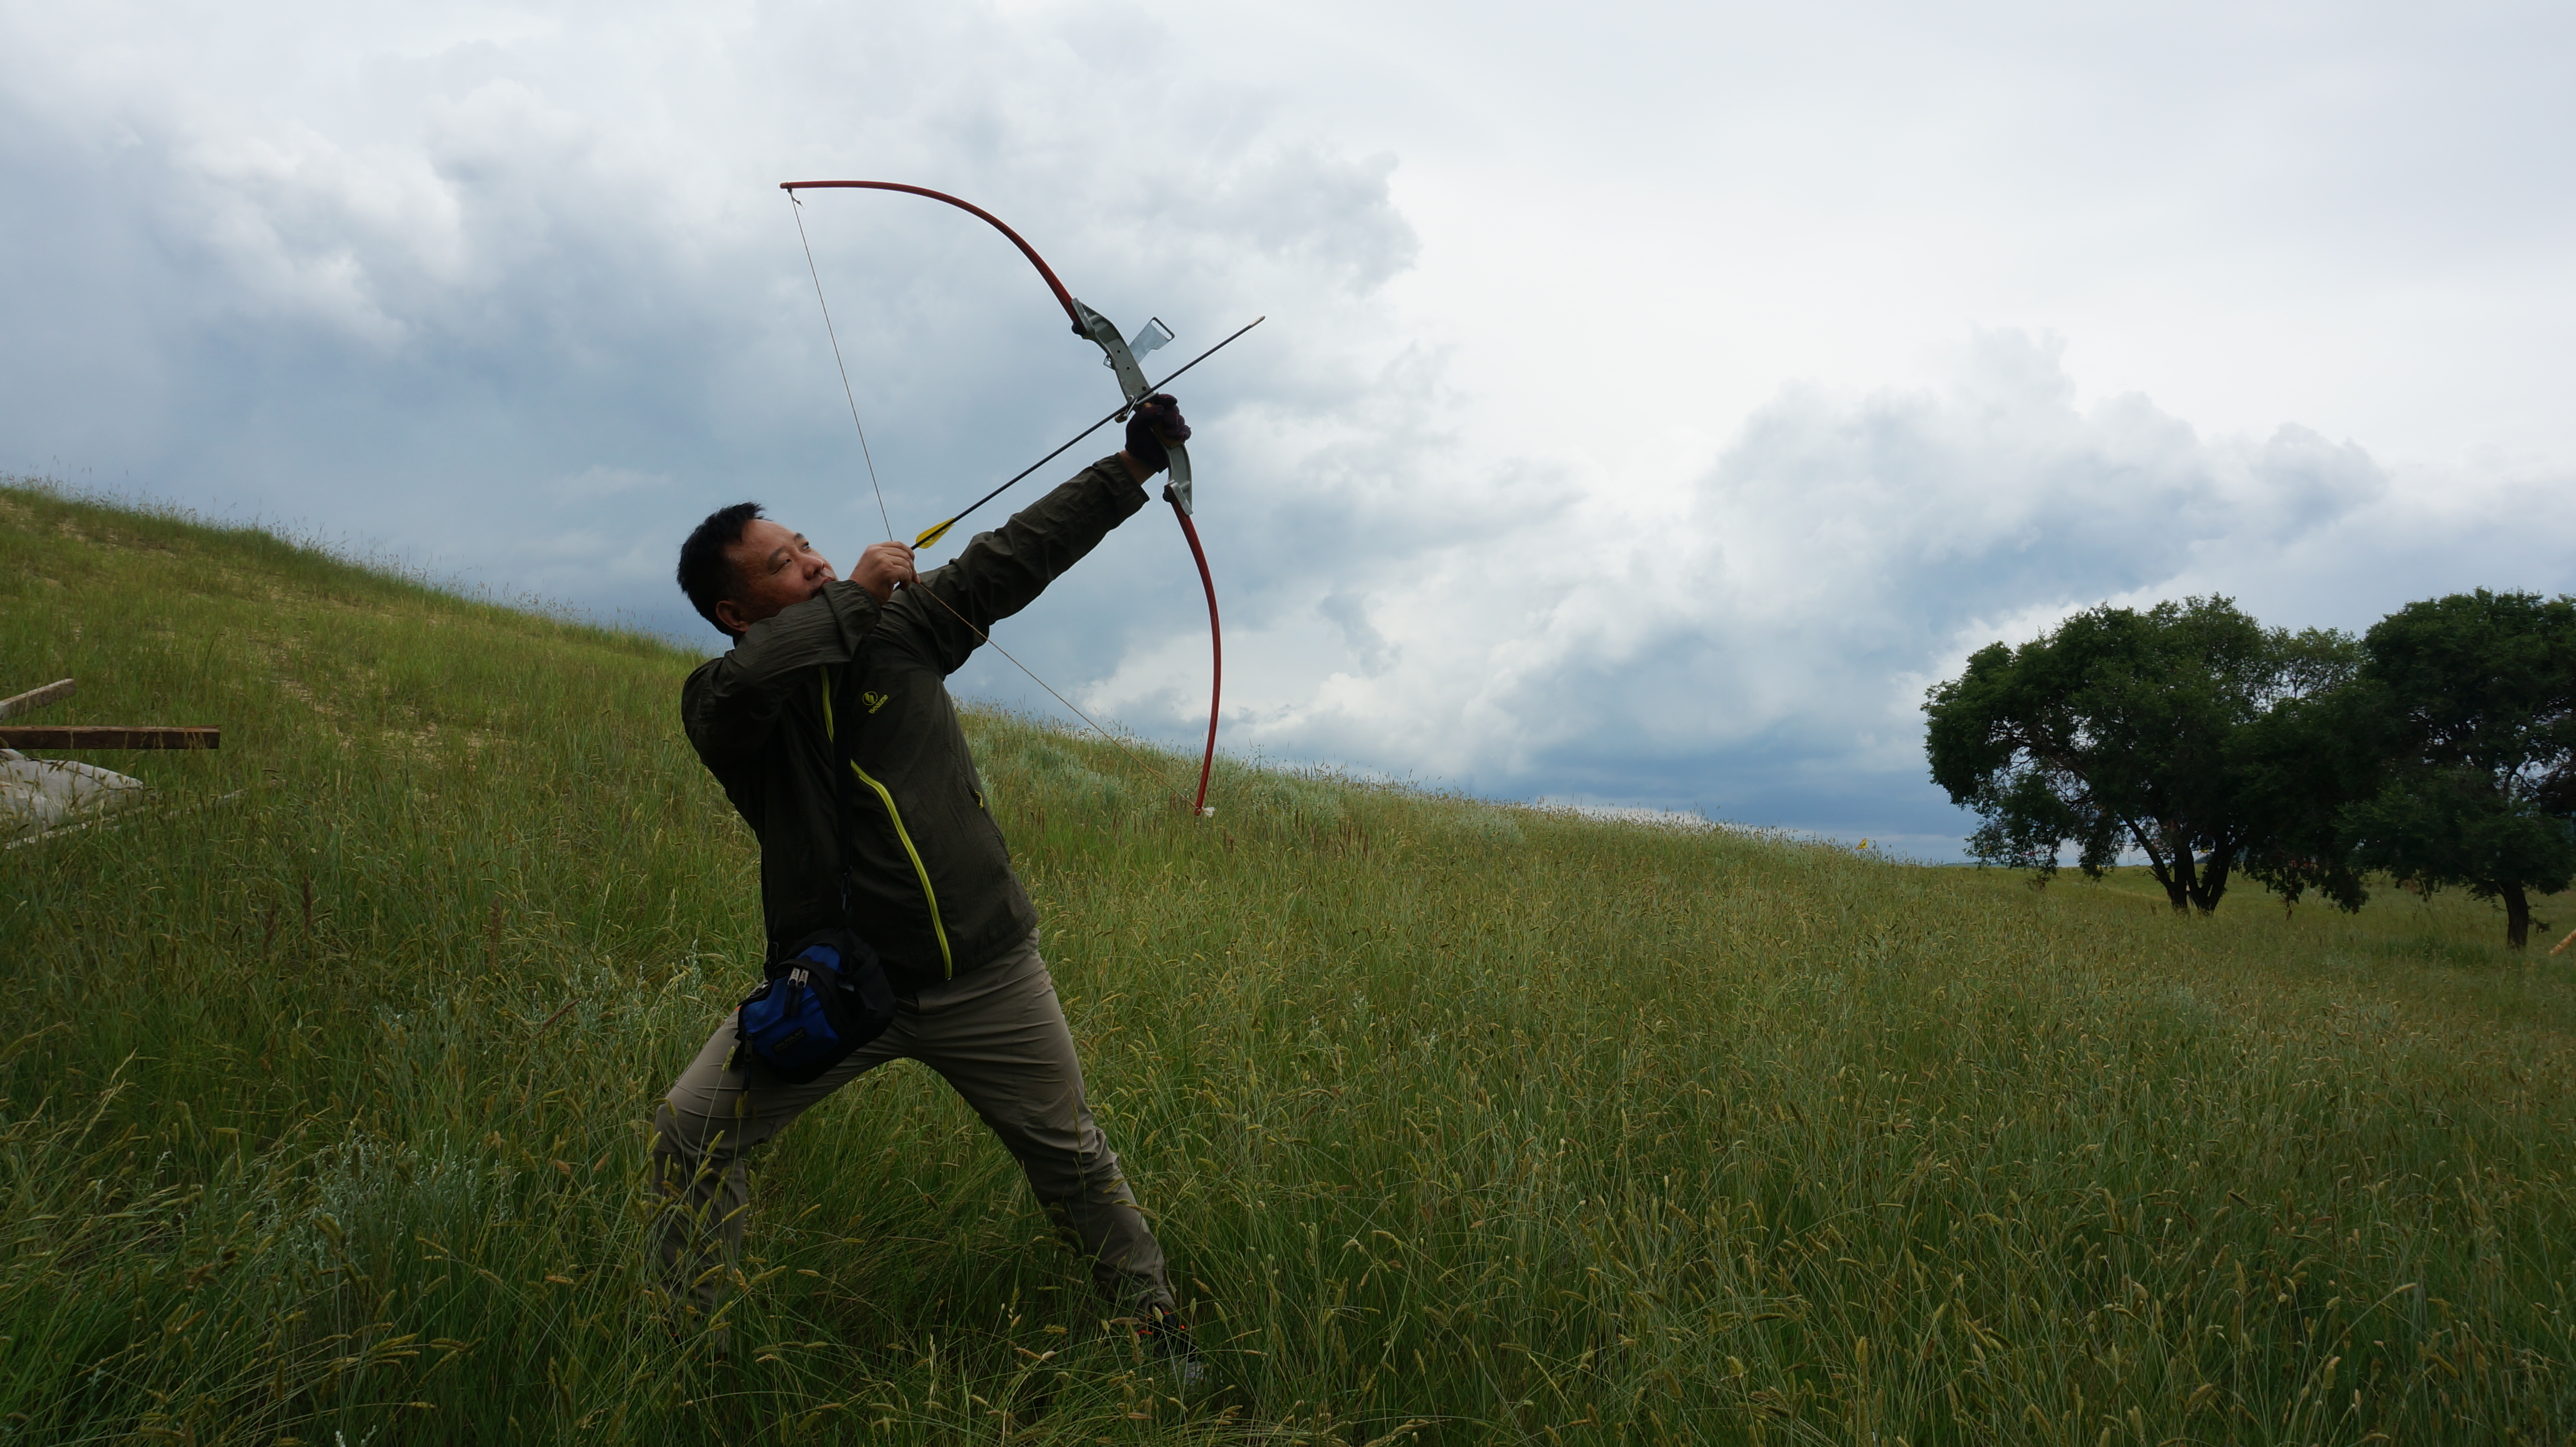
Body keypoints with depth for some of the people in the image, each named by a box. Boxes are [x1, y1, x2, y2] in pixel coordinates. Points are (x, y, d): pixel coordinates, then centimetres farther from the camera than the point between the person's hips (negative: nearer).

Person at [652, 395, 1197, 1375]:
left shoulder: (903, 628, -1)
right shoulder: (722, 698, -7)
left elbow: (1018, 551, -1)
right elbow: (749, 683, -32)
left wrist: (1132, 467, -3)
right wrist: (854, 595, -23)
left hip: (986, 975, 1)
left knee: (1071, 1157, 10)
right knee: (690, 1133, -6)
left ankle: (1157, 1329, 28)